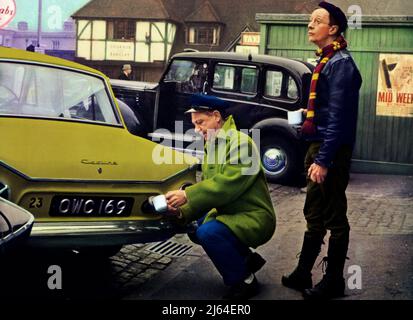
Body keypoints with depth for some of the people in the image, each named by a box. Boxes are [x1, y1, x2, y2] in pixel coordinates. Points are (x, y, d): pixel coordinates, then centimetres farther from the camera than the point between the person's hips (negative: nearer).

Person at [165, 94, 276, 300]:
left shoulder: (240, 142, -17)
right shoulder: (212, 147, 12)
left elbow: (227, 184, -28)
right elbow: (207, 187, 8)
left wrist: (187, 195, -27)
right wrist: (183, 211, -9)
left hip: (255, 219, -10)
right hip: (230, 214, 10)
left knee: (208, 232, -28)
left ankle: (244, 281, -7)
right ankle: (247, 259, 19)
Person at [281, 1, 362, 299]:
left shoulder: (340, 63, -14)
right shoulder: (327, 61, 15)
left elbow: (339, 117, -20)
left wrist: (323, 160, -23)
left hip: (331, 152, -10)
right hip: (319, 147, 10)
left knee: (334, 218, 1)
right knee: (314, 215, 16)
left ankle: (334, 281, 12)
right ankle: (303, 273, 26)